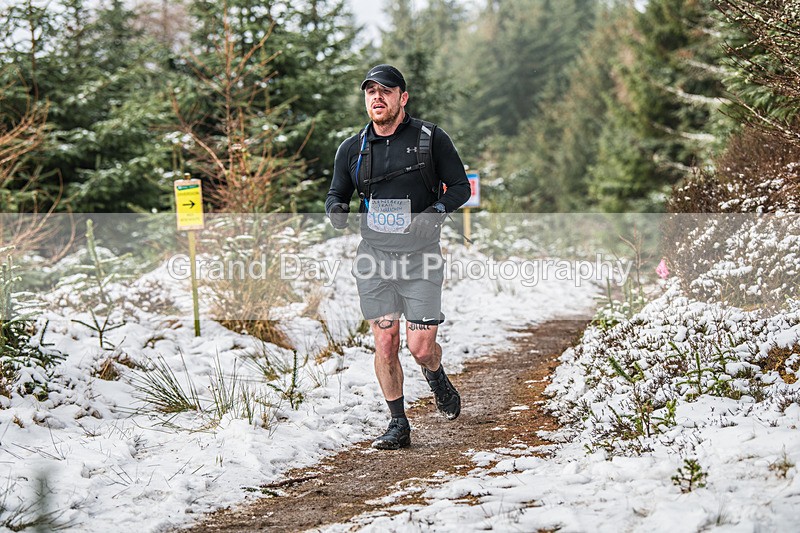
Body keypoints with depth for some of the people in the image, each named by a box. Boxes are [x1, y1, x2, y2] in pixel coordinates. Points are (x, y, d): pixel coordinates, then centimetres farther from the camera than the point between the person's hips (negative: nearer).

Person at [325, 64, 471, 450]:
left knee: (421, 347, -4)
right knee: (385, 342, -1)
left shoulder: (430, 138, -2)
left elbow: (461, 186, 2)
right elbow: (336, 194, 16)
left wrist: (437, 211, -17)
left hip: (420, 256, -2)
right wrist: (336, 210, -9)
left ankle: (437, 380, 32)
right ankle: (398, 424, 12)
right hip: (374, 255, 2)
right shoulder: (352, 149, 6)